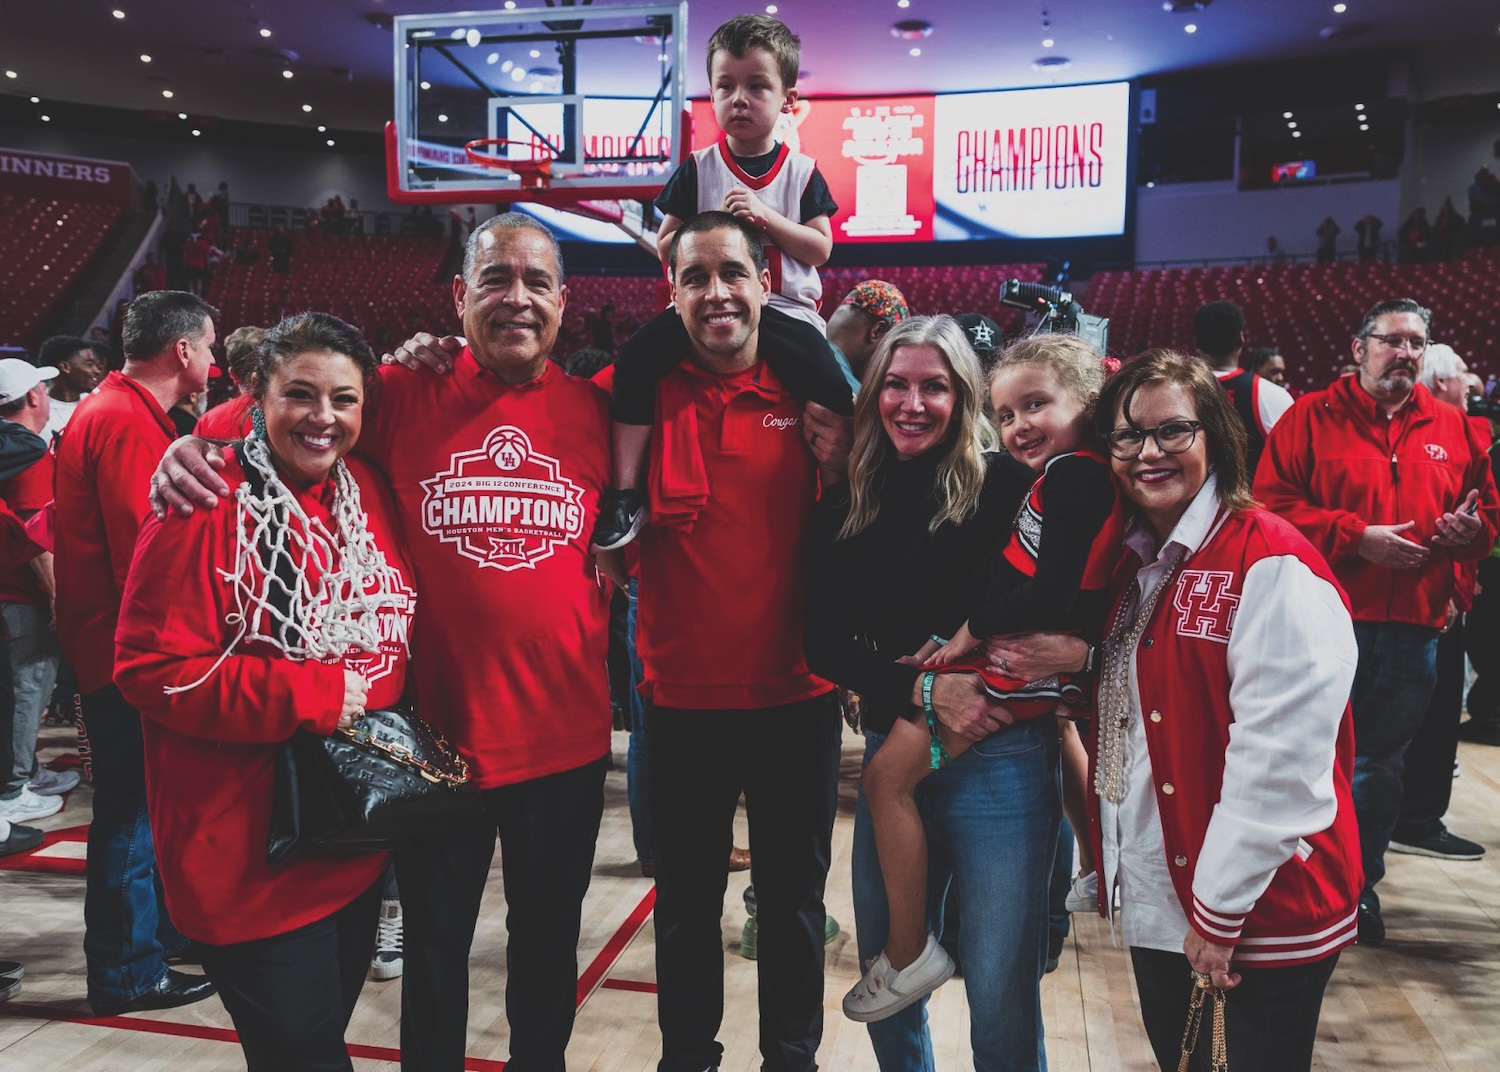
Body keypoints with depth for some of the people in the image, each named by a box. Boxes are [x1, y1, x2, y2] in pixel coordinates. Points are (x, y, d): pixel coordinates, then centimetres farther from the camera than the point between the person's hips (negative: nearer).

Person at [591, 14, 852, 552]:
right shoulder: (698, 169, 7)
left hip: (784, 308, 0)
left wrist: (767, 217, -13)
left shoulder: (802, 172, 7)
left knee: (835, 397, -22)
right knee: (636, 356, -25)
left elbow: (820, 249, 1)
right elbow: (664, 247, 7)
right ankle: (625, 493, -17)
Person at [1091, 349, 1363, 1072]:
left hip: (1261, 920, -7)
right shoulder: (1135, 564, 8)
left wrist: (1221, 911, -19)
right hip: (1153, 904, 7)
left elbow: (1279, 760, -22)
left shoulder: (1275, 566, -17)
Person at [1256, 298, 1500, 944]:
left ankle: (1359, 884, 30)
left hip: (1415, 628, 4)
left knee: (1380, 765, 15)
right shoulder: (1312, 418, -2)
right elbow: (1273, 504, -9)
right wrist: (1357, 537, -17)